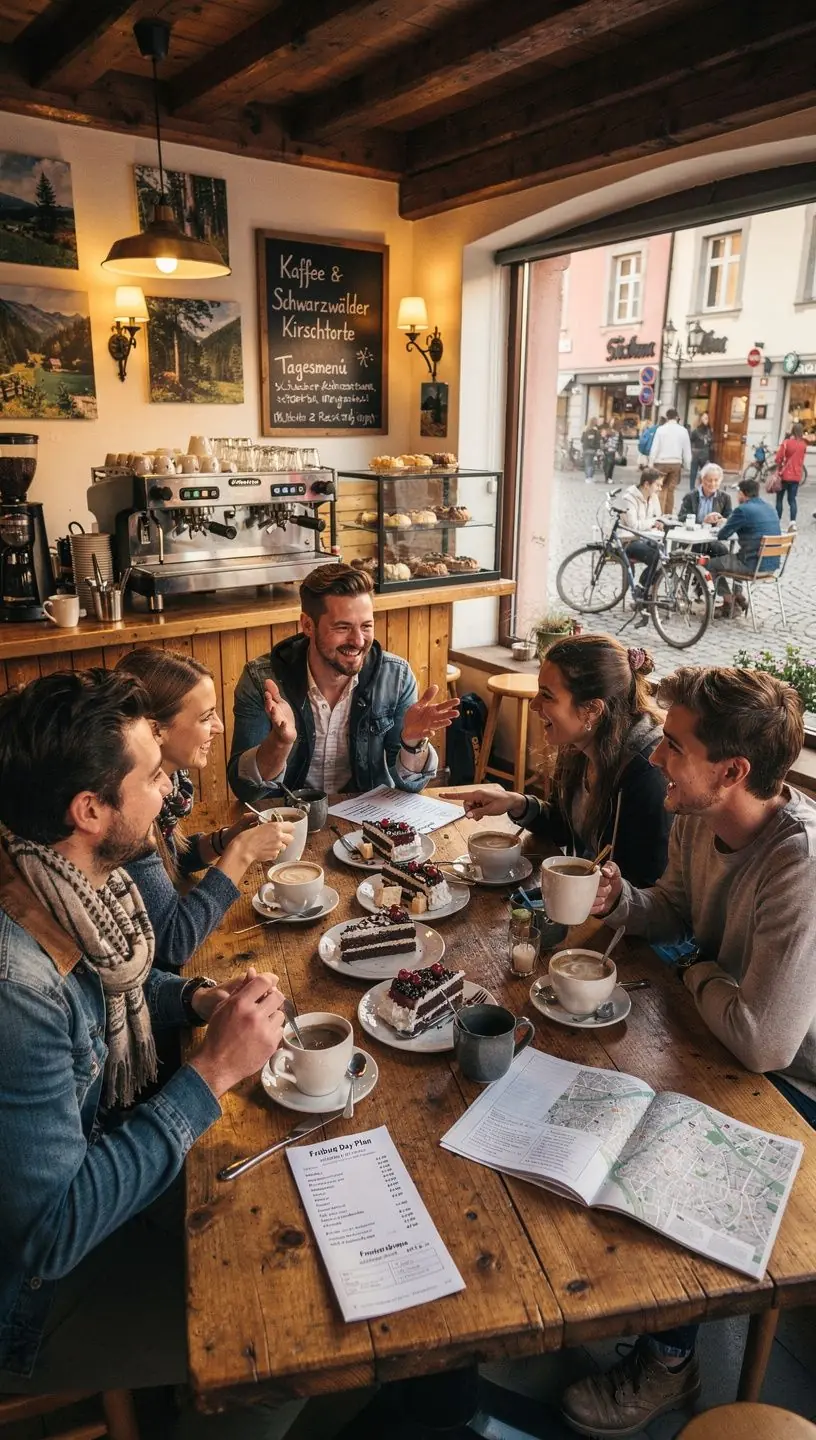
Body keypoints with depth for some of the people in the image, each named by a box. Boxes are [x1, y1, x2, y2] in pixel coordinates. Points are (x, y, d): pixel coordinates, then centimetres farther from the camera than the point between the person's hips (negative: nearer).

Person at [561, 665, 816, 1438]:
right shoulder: (696, 818, -11)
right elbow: (675, 910, 8)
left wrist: (698, 975, -17)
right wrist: (620, 900, -14)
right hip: (720, 1031, 8)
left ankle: (667, 1361, 18)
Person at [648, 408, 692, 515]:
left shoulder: (661, 429, -2)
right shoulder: (683, 430, 3)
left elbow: (655, 448, -5)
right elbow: (687, 450, 6)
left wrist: (650, 464, -1)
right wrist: (687, 466, 14)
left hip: (661, 462, -2)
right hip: (676, 463, 2)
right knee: (671, 490, 8)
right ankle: (668, 514, 10)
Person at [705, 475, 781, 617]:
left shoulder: (742, 510, -15)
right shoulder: (770, 508, 11)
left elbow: (721, 535, -10)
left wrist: (722, 527, 13)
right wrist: (728, 524, 19)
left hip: (754, 565, -8)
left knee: (711, 564, 12)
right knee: (731, 556, 33)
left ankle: (729, 600, 16)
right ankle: (738, 595, 31)